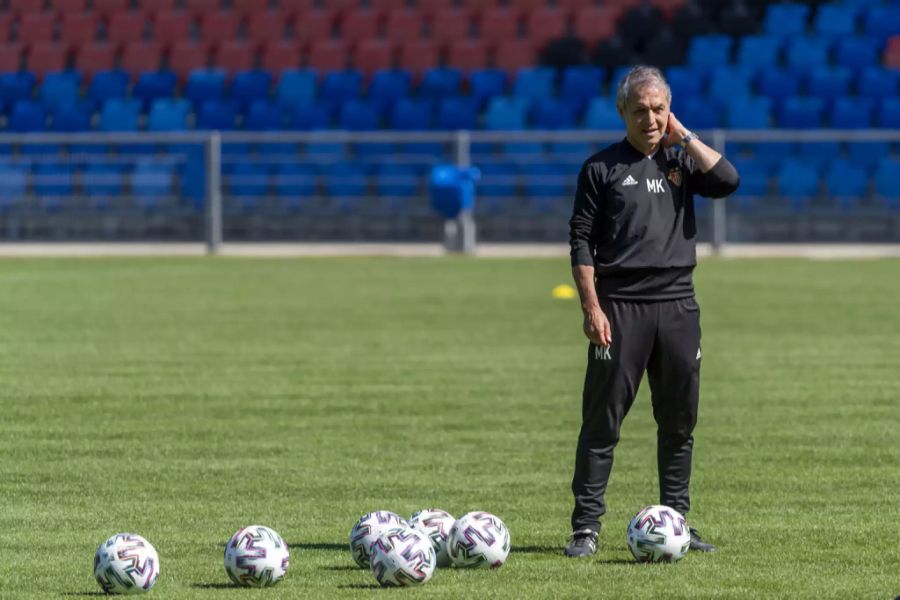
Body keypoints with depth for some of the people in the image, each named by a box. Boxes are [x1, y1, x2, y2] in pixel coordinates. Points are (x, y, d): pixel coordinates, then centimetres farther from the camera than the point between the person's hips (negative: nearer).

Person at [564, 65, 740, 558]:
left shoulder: (682, 160, 12)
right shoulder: (602, 167, 3)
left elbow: (728, 182, -7)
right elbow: (581, 242, 0)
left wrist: (684, 136, -2)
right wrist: (591, 307, -9)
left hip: (677, 304, 3)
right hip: (619, 305, -3)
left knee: (679, 420, 7)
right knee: (603, 419, -4)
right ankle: (586, 526, -3)